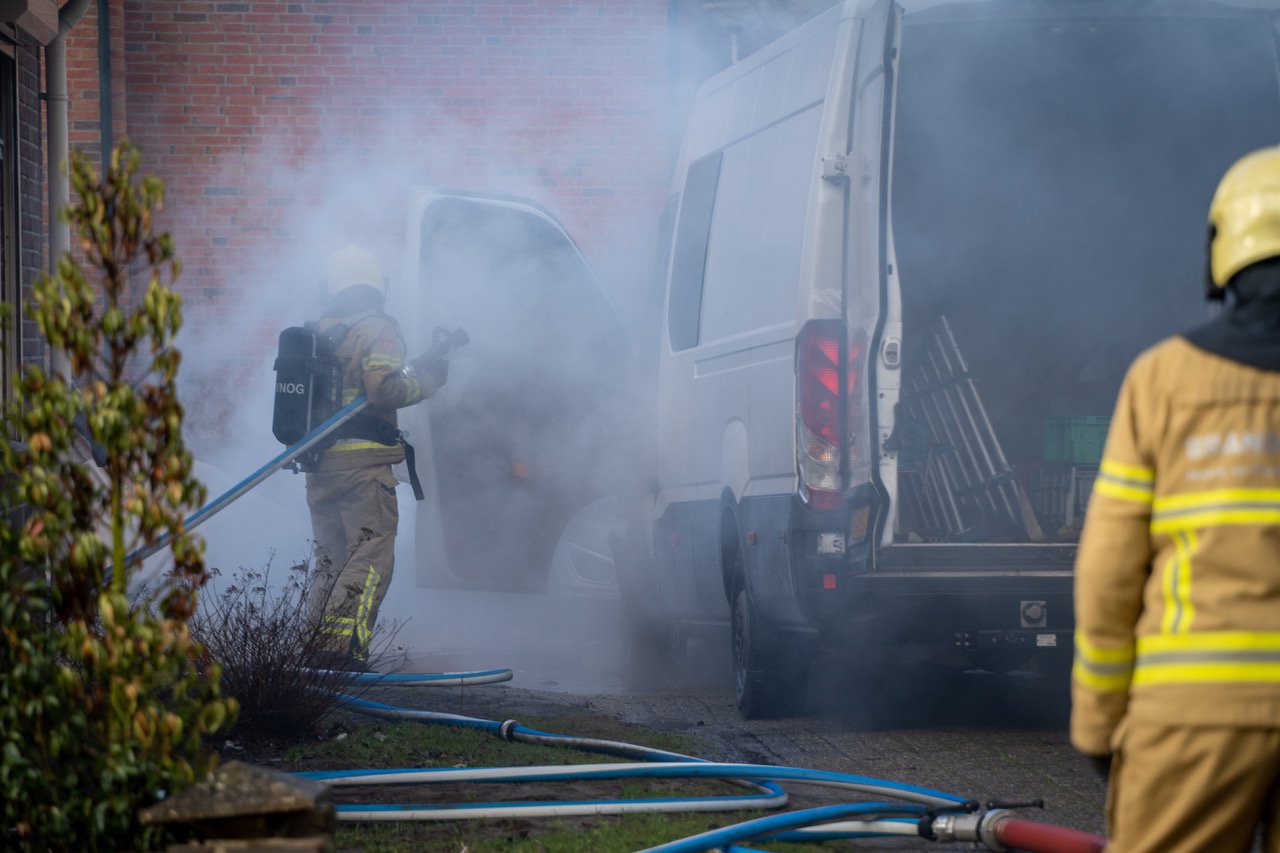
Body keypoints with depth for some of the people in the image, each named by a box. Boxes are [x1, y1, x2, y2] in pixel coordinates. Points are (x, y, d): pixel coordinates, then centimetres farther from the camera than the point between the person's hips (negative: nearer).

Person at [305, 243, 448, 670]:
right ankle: (342, 647, -20)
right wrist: (427, 378, -3)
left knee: (330, 559, 15)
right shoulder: (377, 331, -6)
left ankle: (317, 644, 9)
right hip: (363, 463, -7)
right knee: (370, 557, -7)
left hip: (319, 465, 7)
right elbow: (386, 390, -19)